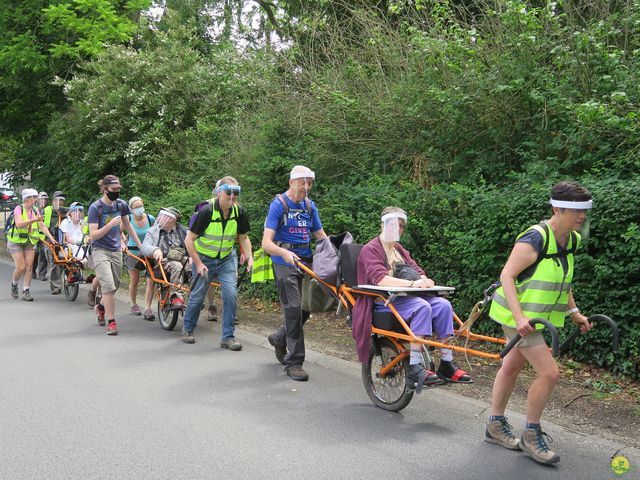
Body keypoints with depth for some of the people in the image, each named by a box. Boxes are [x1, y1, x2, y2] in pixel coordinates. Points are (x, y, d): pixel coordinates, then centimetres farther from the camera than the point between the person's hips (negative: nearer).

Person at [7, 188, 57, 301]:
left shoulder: (35, 211, 3)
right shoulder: (19, 208, -13)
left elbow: (42, 226, 0)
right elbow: (19, 224, -27)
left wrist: (51, 237, -11)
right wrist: (33, 220, -39)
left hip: (30, 241, 5)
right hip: (16, 241, -5)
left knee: (29, 265, -5)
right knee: (21, 267, -8)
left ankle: (26, 291, 1)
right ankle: (14, 284, 21)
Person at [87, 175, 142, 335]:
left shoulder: (121, 204, 1)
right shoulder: (95, 208, -13)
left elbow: (127, 225, 16)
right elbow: (93, 235, -16)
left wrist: (139, 245, 17)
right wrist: (110, 224, -28)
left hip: (116, 250, 5)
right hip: (100, 250, -5)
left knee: (115, 285, 14)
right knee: (108, 285, -18)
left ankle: (101, 307, 42)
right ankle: (111, 322, -11)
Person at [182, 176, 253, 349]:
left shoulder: (239, 212, -11)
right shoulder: (206, 211, -22)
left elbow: (243, 238, 3)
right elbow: (189, 240, -16)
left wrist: (249, 257, -13)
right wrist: (198, 264, -19)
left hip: (226, 258, 3)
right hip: (204, 258, -3)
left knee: (231, 294, -10)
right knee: (198, 296, 6)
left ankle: (228, 337, 1)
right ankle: (187, 329, 31)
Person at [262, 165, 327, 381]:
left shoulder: (310, 205, 11)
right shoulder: (278, 204, -8)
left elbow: (321, 235, 16)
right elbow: (266, 242, -16)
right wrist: (285, 253, -36)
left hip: (306, 260, 6)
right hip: (285, 263, -6)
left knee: (306, 308, 7)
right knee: (294, 309, -11)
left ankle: (279, 338, 34)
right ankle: (294, 362, -2)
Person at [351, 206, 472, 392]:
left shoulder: (399, 249, 24)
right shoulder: (371, 249, -2)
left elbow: (416, 269, 14)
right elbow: (379, 279, -19)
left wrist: (424, 280, -12)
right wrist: (412, 284, -29)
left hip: (404, 296, 7)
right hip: (382, 301, -7)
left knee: (443, 305, -15)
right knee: (422, 307, -32)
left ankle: (446, 364, -15)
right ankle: (415, 368, -35)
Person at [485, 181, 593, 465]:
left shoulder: (572, 240, 3)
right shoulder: (535, 239, -24)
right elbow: (507, 275, -24)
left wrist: (574, 311, 14)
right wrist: (519, 317, -32)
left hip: (537, 316, 9)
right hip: (518, 315, -9)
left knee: (511, 367, 18)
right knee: (549, 373, -12)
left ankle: (495, 425, 32)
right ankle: (531, 436, 5)